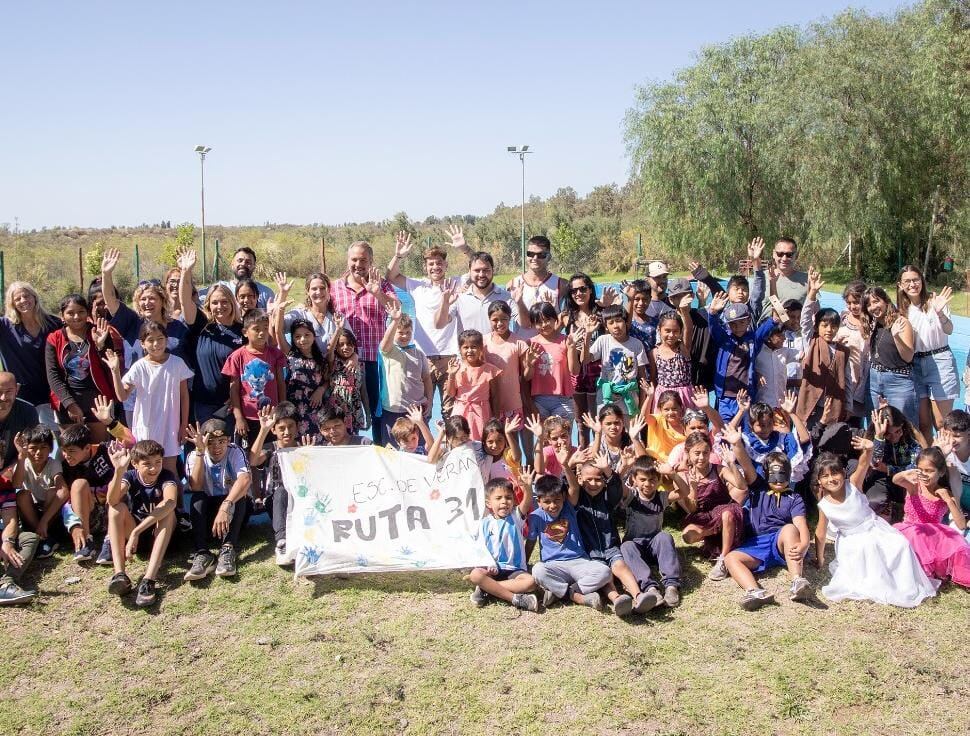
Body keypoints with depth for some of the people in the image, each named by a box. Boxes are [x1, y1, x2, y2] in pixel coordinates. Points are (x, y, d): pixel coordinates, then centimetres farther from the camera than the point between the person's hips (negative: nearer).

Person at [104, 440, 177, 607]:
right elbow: (112, 501, -29)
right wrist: (119, 470, -46)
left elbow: (170, 502, -38)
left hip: (161, 532, -2)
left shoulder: (167, 476, -15)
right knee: (117, 508, -24)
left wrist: (136, 531, -45)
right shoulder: (130, 476, -9)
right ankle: (120, 574, -39)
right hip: (132, 530, 2)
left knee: (167, 510, -32)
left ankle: (149, 579, -45)